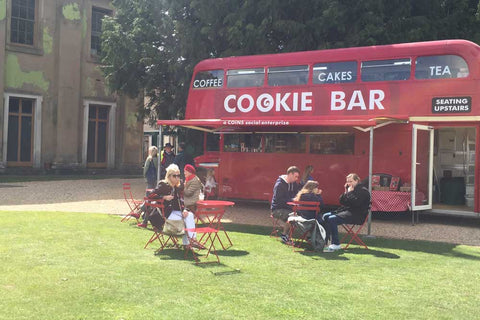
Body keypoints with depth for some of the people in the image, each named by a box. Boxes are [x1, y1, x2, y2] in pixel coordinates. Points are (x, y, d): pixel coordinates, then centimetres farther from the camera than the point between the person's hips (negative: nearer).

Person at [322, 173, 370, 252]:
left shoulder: (363, 190, -8)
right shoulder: (349, 189, 18)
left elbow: (355, 202, -23)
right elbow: (342, 202, 15)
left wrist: (350, 192, -13)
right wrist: (346, 192, 3)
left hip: (356, 215, -10)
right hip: (346, 211, 10)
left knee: (332, 219, -26)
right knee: (325, 216, -2)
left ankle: (336, 244, -22)